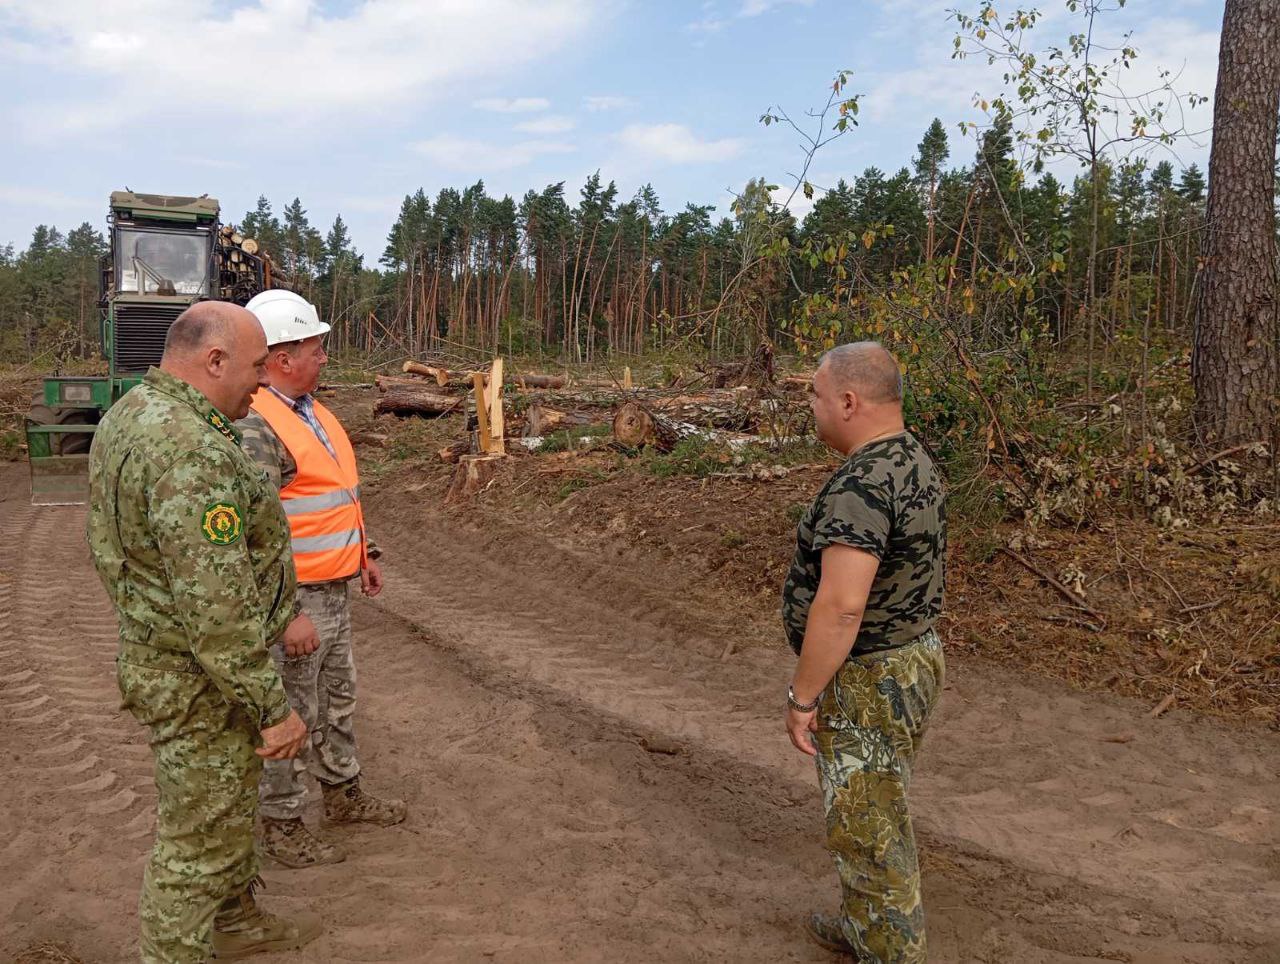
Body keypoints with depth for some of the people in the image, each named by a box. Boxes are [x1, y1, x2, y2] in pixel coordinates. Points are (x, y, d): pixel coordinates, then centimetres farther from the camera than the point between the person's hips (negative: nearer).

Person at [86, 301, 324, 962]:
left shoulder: (130, 415, 4)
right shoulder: (191, 453, -30)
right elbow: (215, 609, -30)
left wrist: (277, 614, 16)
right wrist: (274, 708, -21)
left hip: (156, 649, 10)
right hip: (200, 683, -10)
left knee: (229, 803, 27)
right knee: (199, 839, 8)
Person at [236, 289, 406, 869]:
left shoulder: (310, 409, 10)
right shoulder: (257, 427, -22)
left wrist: (363, 553, 21)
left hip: (335, 590, 10)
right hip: (295, 599, -10)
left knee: (338, 697, 22)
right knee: (291, 714, 5)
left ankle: (343, 794, 40)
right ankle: (281, 825, 21)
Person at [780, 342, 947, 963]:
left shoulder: (861, 485, -26)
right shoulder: (914, 461, 5)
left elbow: (840, 606, -30)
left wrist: (802, 697, -20)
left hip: (867, 681, -10)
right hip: (912, 657, 10)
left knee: (866, 828, 5)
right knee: (873, 812, 24)